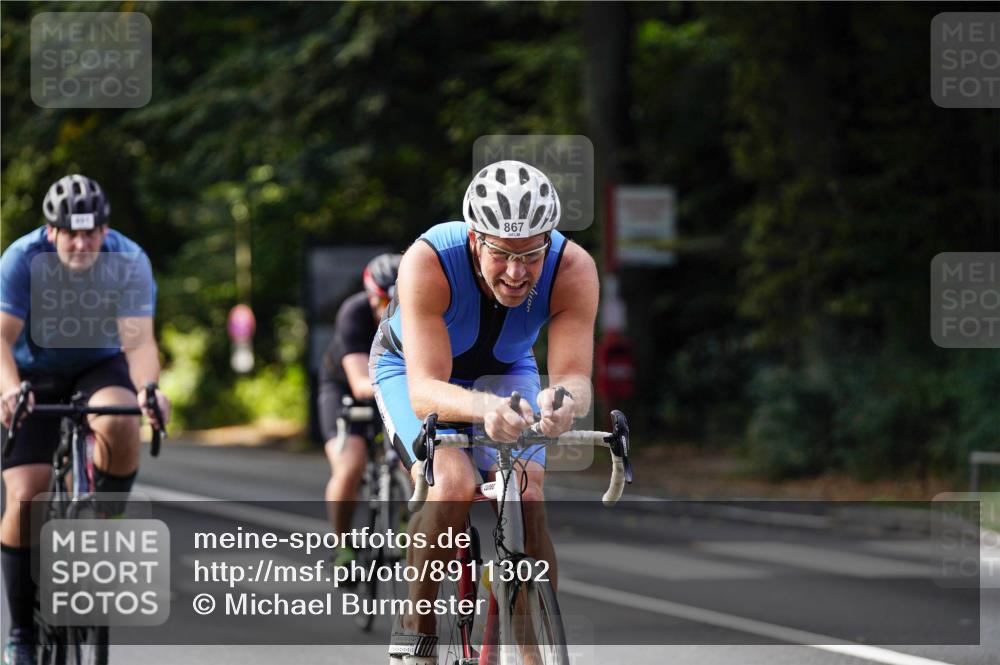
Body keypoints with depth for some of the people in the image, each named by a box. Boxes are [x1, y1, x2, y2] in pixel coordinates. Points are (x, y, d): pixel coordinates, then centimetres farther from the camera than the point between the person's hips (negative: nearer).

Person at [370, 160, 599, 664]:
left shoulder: (573, 270, -31)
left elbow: (575, 377, -36)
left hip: (505, 371, 2)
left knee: (528, 499, -20)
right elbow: (424, 391, -45)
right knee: (453, 485, -28)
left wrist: (565, 402, -61)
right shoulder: (428, 262, -39)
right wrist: (484, 408, -66)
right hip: (413, 367, -2)